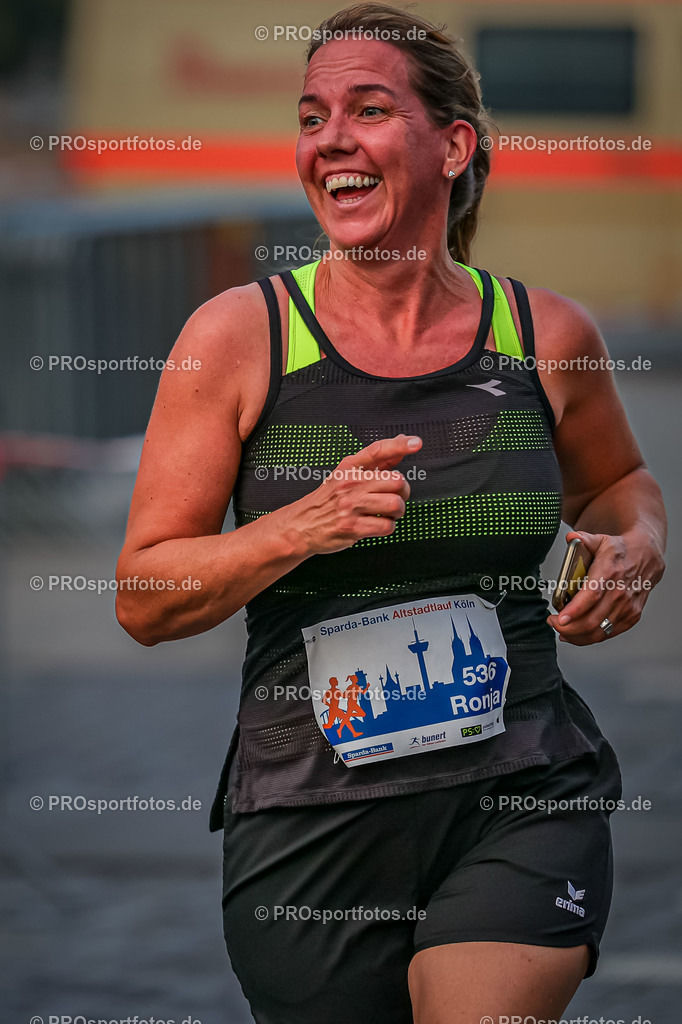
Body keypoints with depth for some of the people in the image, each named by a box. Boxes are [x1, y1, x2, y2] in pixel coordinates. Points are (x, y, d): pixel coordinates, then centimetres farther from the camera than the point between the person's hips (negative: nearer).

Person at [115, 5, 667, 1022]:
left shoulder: (546, 335, 4)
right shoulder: (239, 336, -2)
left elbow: (616, 478, 26)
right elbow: (144, 600, -2)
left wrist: (636, 551, 3)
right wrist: (305, 526, -17)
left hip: (524, 799, 0)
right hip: (311, 814, 0)